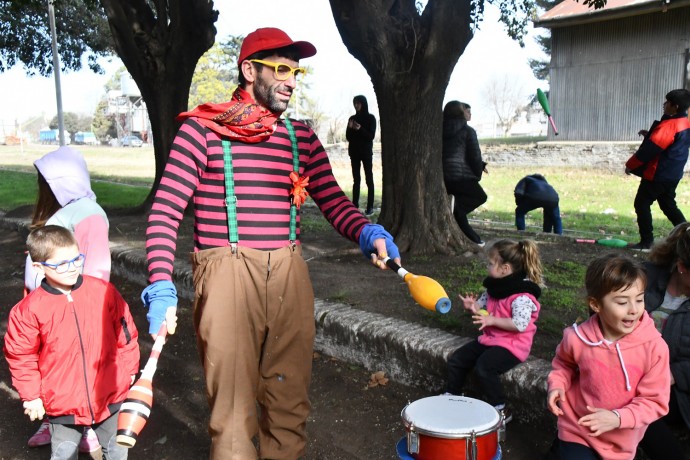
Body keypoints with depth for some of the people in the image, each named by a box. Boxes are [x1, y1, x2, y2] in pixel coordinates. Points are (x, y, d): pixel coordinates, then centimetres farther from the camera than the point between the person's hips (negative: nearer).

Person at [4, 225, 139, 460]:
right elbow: (21, 357, -2)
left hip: (110, 395, 1)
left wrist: (128, 370, 6)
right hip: (62, 403, -1)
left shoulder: (104, 291, -9)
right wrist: (31, 395, 0)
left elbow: (125, 332, 1)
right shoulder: (30, 309, -13)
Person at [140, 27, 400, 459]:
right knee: (234, 405, 3)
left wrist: (368, 233, -11)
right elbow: (166, 211, -4)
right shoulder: (202, 129, 1)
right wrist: (161, 288, -15)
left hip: (290, 274, 4)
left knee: (291, 399, 12)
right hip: (227, 273, -4)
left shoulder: (302, 137, 13)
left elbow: (334, 201, 10)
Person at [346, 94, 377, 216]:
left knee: (369, 179, -4)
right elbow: (348, 137, 7)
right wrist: (350, 128, -12)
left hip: (366, 152, -4)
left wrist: (360, 129, -21)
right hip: (354, 152, 4)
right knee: (356, 180, 4)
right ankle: (355, 205, 4)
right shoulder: (352, 118, 10)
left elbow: (371, 136, -8)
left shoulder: (370, 118, 0)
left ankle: (370, 207, -4)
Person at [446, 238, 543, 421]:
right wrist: (473, 306, -6)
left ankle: (501, 410, -12)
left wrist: (492, 320, -28)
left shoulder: (522, 296, -22)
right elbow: (483, 307, 17)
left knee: (484, 366, -30)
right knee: (456, 359, 3)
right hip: (490, 338, 9)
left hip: (513, 344, -9)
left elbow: (520, 324, -30)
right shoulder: (495, 286, 5)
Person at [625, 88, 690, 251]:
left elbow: (650, 149, -21)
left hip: (658, 174, -9)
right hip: (673, 174, 9)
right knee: (668, 205, 20)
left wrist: (630, 165, -11)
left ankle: (646, 242, 3)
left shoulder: (668, 126, -21)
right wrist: (650, 134, 9)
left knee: (642, 204, 0)